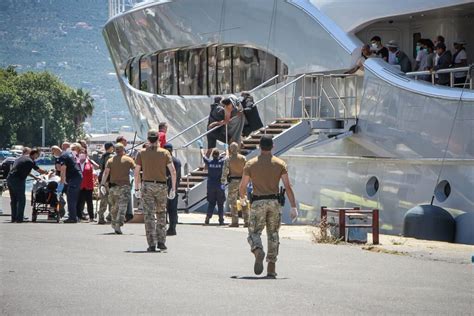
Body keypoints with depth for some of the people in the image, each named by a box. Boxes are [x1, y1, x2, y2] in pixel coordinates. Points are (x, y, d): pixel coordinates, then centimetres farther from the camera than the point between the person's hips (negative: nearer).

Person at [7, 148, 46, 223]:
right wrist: (48, 173, 18)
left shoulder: (21, 158, 20)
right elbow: (39, 171, 1)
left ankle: (13, 218, 15)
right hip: (17, 180, -8)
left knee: (13, 200, 14)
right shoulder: (30, 161, -6)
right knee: (21, 200, -1)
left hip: (9, 178, 8)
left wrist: (34, 177, 32)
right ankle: (19, 218, -5)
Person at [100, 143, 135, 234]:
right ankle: (118, 225, -21)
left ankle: (114, 224, 26)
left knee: (114, 206, 18)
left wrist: (102, 184, -9)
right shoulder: (128, 160, 1)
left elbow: (106, 173, -5)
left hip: (113, 186, 3)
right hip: (125, 185, -3)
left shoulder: (110, 161, 6)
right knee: (122, 207, -8)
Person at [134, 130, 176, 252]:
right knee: (161, 214, 14)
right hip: (161, 185, 1)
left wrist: (137, 189, 6)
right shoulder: (165, 153, 1)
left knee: (149, 216, 0)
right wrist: (173, 189, 0)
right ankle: (161, 242, 7)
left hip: (147, 185, -1)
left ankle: (152, 244, -6)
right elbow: (173, 171, -4)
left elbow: (136, 172, 0)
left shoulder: (142, 153, 2)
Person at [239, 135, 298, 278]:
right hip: (274, 201, 2)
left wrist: (242, 198, 26)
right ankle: (271, 269, 11)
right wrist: (293, 207, -1)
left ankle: (258, 252, -32)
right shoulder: (280, 164, 2)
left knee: (254, 233, 2)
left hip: (258, 202, -1)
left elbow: (243, 186, 4)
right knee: (273, 235, 12)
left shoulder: (250, 164, 0)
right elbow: (288, 186, -3)